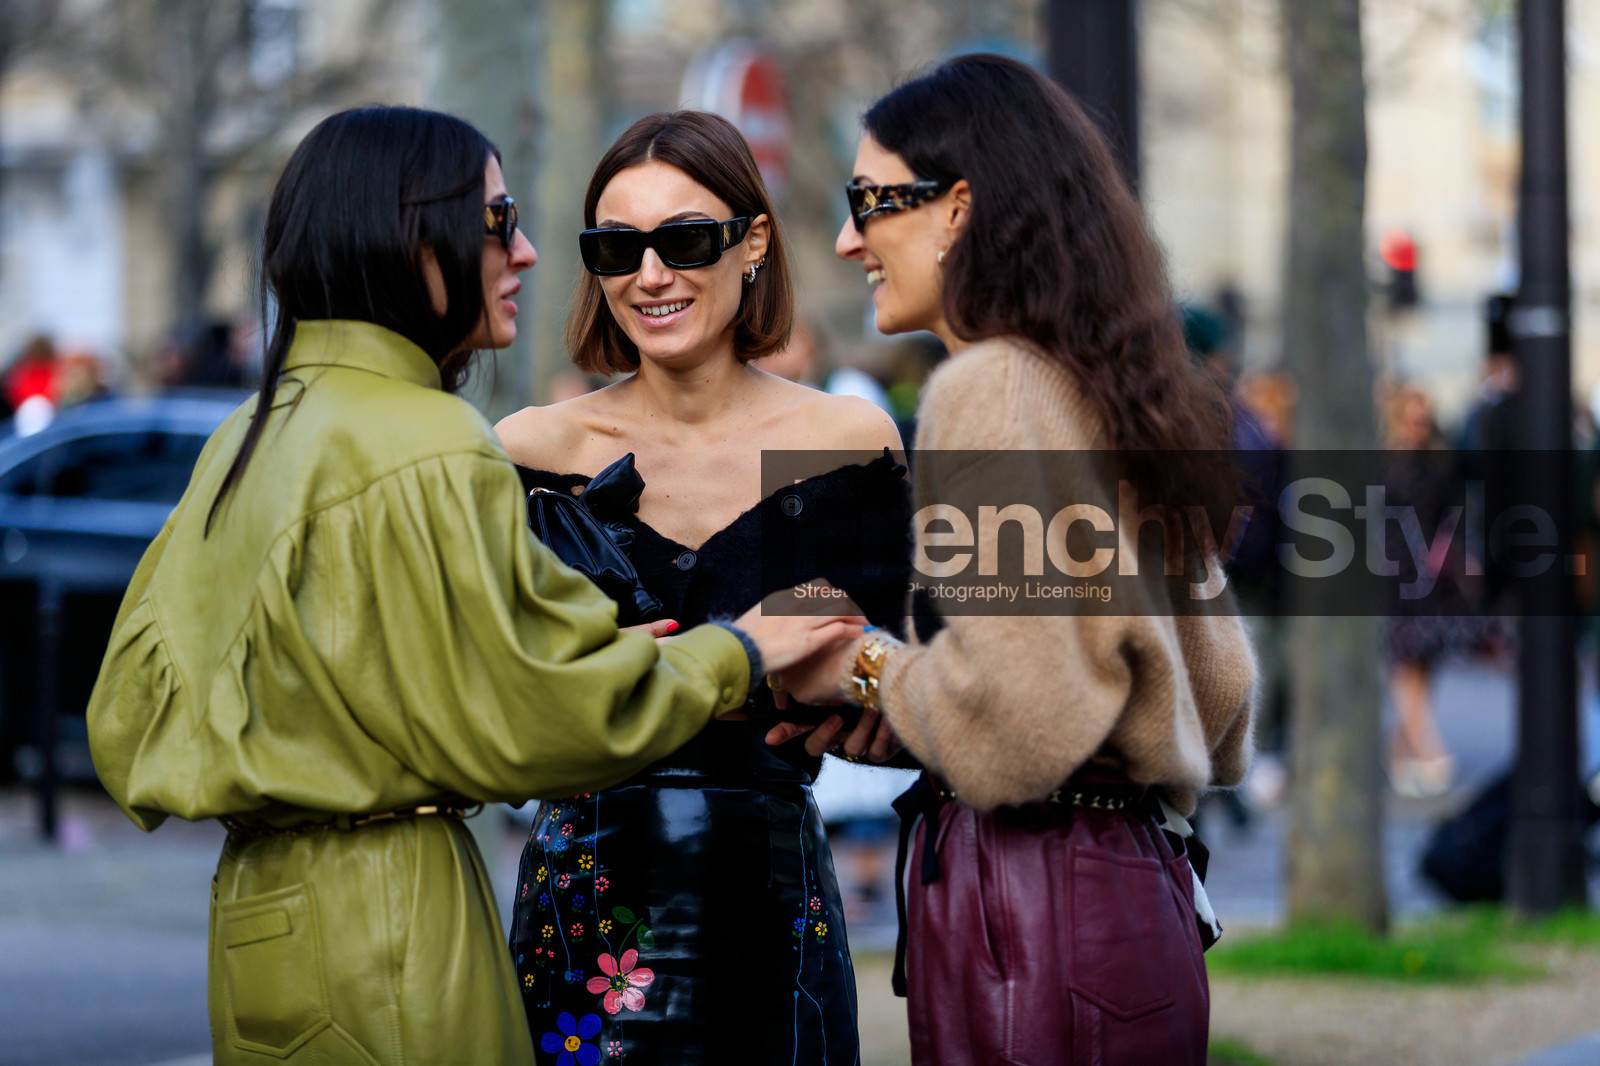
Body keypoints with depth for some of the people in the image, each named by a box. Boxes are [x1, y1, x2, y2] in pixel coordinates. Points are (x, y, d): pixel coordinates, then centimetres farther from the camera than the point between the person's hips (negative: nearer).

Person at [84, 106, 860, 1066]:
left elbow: (136, 704, 14)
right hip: (389, 911, -9)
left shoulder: (250, 436, 10)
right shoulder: (431, 452, -15)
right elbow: (538, 710, -13)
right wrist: (736, 657, 0)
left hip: (256, 903, 9)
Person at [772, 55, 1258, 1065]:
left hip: (1034, 920, -9)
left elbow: (1016, 717, -21)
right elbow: (1216, 691, 18)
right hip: (1138, 896, 9)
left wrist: (866, 669, -2)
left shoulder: (991, 387, -13)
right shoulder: (1111, 391, 14)